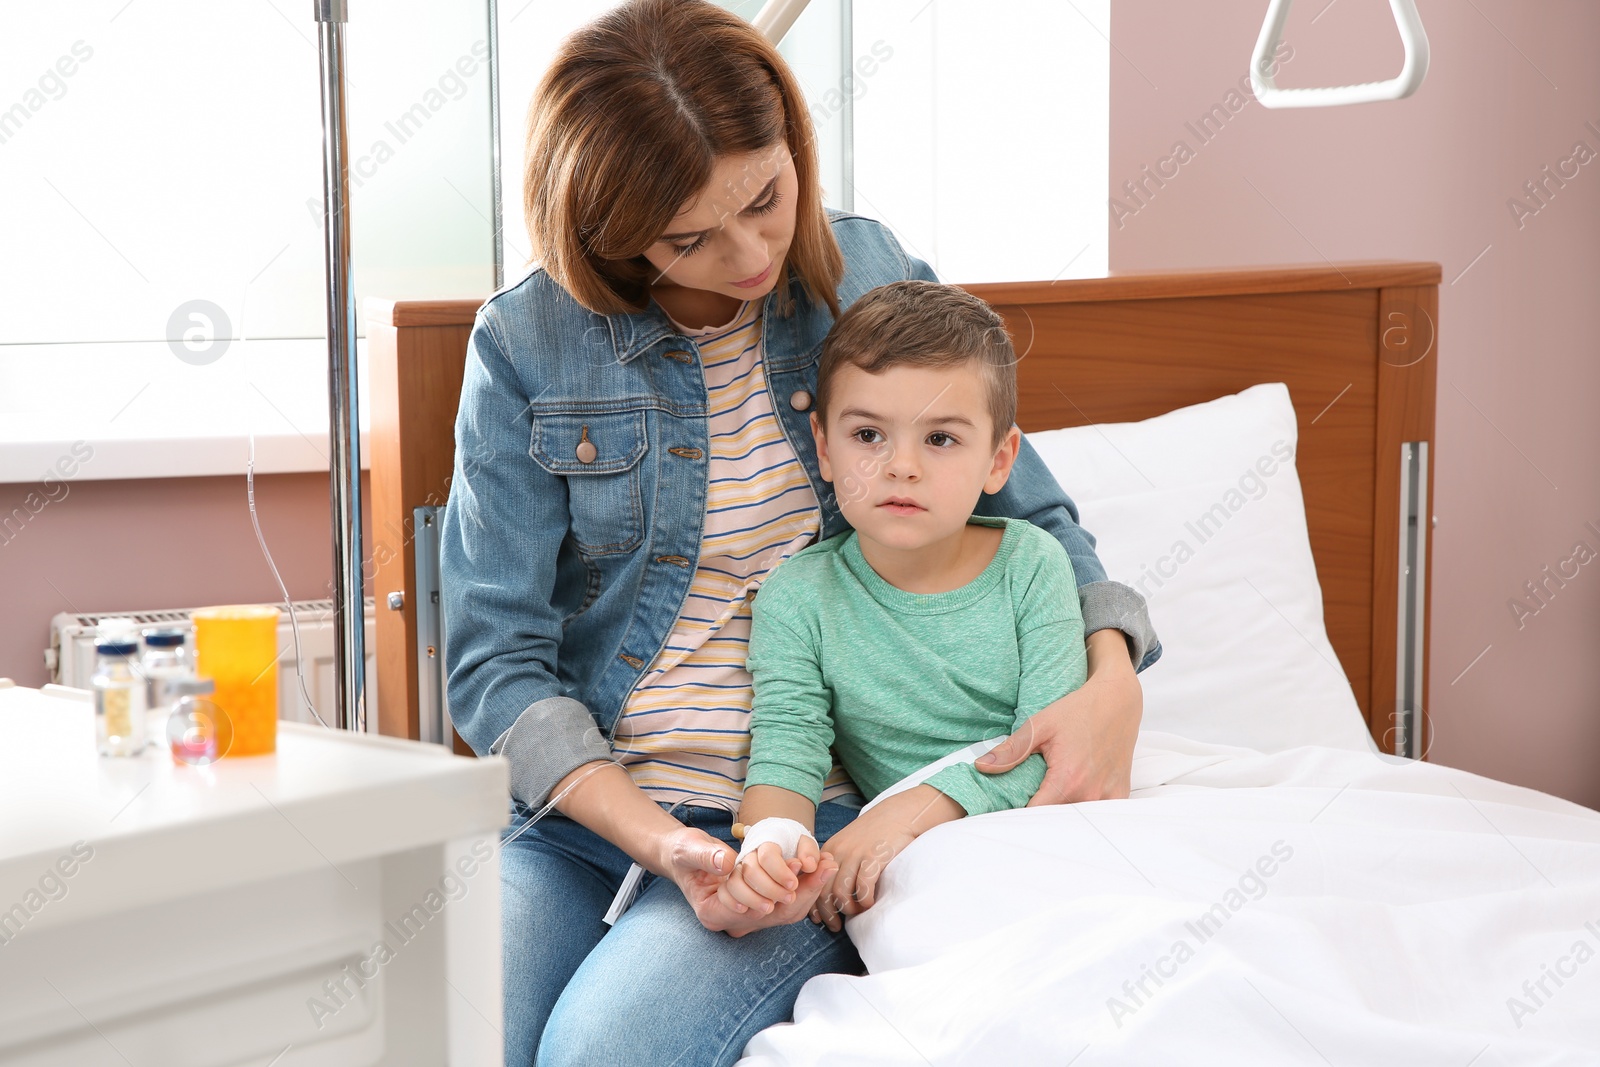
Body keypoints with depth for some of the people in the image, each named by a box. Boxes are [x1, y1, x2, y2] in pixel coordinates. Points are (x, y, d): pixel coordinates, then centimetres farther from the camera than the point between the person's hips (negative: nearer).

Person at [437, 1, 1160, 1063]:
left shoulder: (872, 278, 3)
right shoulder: (527, 342, -3)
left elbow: (1032, 517, 11)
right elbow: (495, 657, -4)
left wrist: (1111, 679, -9)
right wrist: (657, 844, -18)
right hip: (579, 804, 1)